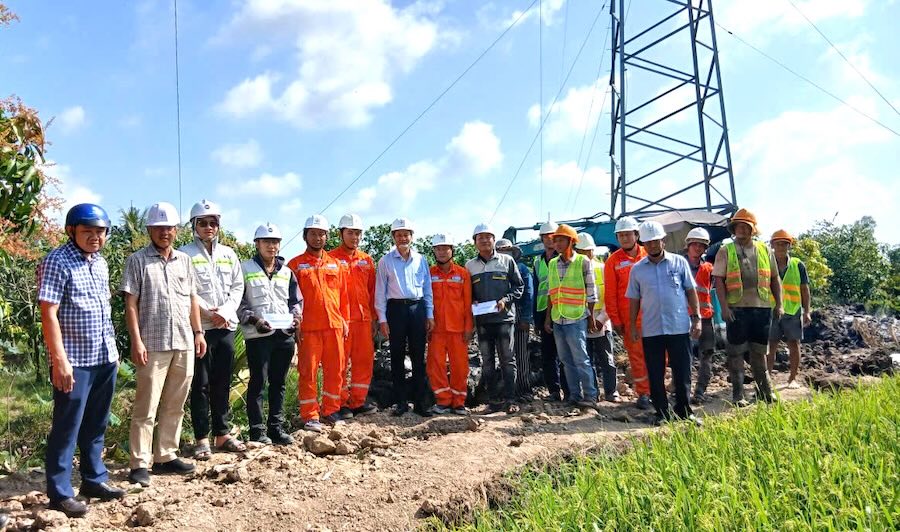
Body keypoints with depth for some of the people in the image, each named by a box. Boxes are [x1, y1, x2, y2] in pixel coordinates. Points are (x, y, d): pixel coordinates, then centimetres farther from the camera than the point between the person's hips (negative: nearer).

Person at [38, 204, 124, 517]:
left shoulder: (100, 263, 12)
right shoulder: (57, 262, -11)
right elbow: (48, 314, -15)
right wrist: (60, 359, -19)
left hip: (105, 358, 7)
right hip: (75, 361, -7)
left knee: (96, 425, 16)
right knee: (67, 428, 3)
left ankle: (94, 479, 28)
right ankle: (59, 492, 14)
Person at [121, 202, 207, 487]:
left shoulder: (184, 260, 14)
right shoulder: (137, 260, -1)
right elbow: (131, 303, -5)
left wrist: (198, 332, 11)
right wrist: (136, 340, -12)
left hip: (184, 344, 5)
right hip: (153, 345, -5)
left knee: (175, 405, 11)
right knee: (146, 407, -2)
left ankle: (165, 457, 21)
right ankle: (140, 464, 5)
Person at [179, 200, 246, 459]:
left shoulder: (229, 254, 13)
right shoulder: (185, 254, -2)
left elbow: (238, 287, 10)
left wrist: (226, 312, -5)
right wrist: (209, 313, -14)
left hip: (226, 326, 4)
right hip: (199, 327, -4)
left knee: (223, 383, 10)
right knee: (201, 384, 1)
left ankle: (222, 433, 20)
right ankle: (202, 438, 9)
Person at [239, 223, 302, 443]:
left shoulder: (287, 272, 15)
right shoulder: (245, 269, 1)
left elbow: (296, 300, 20)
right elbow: (238, 303, -2)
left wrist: (295, 316, 0)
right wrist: (253, 320, -15)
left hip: (285, 334, 5)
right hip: (257, 335, -4)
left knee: (278, 383, 11)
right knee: (258, 383, 0)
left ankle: (276, 427, 20)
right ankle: (257, 430, 8)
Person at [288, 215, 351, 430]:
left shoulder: (335, 264, 13)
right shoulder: (295, 264, 2)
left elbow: (343, 295, 14)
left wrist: (345, 321, 10)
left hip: (334, 325, 4)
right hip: (308, 327, -4)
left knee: (335, 370, 8)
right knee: (308, 371, 0)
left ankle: (331, 410, 21)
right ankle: (310, 415, 8)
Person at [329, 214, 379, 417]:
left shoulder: (367, 260, 14)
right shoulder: (332, 258, -1)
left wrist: (373, 318, 12)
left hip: (363, 318, 5)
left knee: (364, 360, 6)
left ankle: (358, 401, 17)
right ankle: (341, 403, 10)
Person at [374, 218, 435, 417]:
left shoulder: (421, 260, 11)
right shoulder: (386, 261, 4)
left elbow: (428, 289, 13)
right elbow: (380, 291, 3)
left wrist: (430, 315, 7)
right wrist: (382, 319, -3)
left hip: (418, 308, 2)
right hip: (396, 309, -2)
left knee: (419, 356, 3)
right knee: (397, 356, 3)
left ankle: (421, 402, 9)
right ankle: (401, 402, 11)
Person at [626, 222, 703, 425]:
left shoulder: (679, 262, 3)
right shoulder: (637, 269, 6)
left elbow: (691, 291, 6)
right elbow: (634, 299, 10)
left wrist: (696, 318, 0)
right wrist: (633, 326, 6)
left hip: (679, 327, -1)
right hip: (650, 330, 1)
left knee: (682, 372, 4)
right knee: (655, 375, 6)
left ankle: (684, 411, 19)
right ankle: (662, 413, 17)